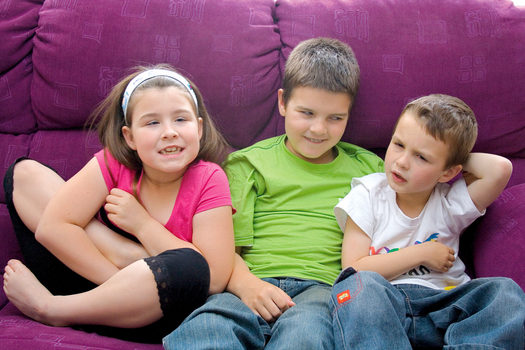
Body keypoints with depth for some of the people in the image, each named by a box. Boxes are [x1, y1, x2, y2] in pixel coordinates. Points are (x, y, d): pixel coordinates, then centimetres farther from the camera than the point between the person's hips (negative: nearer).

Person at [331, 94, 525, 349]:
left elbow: (501, 169, -10)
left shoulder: (449, 203, 8)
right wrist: (421, 254, -4)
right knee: (358, 285, -34)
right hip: (382, 300, -1)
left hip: (442, 301, 2)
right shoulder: (368, 196, 5)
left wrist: (460, 159, 7)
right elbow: (354, 269, -3)